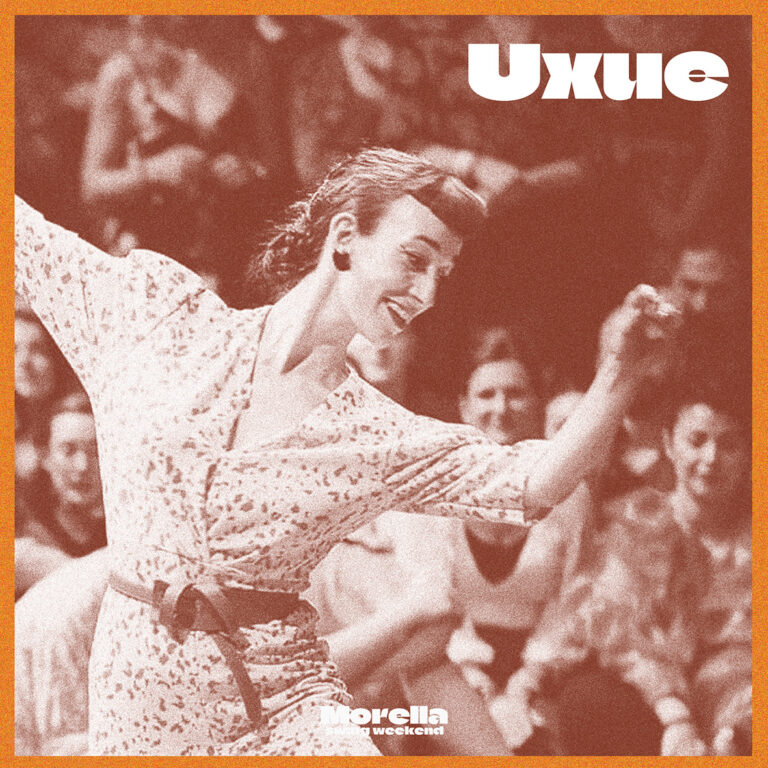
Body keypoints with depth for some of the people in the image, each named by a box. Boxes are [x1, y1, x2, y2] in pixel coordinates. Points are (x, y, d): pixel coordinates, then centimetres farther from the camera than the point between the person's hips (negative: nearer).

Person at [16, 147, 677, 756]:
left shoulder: (382, 440, 0)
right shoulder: (158, 313, 0)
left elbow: (532, 485, -9)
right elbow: (32, 241, 7)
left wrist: (621, 374, -23)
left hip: (282, 697, 1)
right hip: (134, 702, 0)